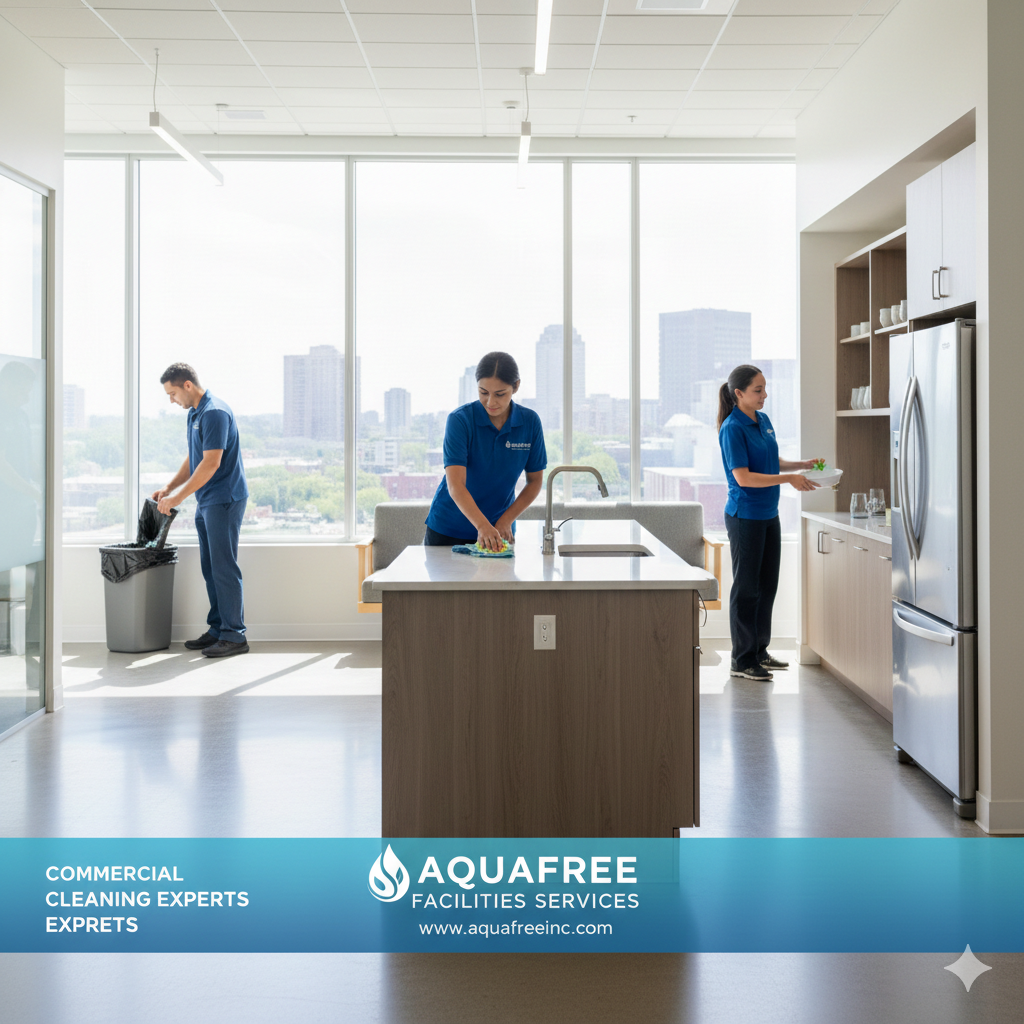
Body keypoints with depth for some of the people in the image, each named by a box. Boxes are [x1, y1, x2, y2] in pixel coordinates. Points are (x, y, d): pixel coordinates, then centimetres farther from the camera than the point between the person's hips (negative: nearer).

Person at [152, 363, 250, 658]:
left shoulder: (214, 413, -17)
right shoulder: (193, 414, 15)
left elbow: (211, 463, -22)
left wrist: (178, 496, -17)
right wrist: (168, 488, 13)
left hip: (224, 500, -10)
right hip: (206, 502, 10)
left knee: (224, 568, -8)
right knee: (211, 568, 12)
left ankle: (235, 635, -4)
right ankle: (217, 630, 18)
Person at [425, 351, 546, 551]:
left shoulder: (530, 422, -8)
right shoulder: (459, 419, -18)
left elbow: (535, 481, 0)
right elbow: (455, 484, -27)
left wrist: (505, 521, -13)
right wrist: (483, 525, -41)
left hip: (497, 531, 2)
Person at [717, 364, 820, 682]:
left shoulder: (763, 420, 9)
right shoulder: (732, 428, -16)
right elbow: (743, 477, -22)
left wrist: (804, 465, 4)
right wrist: (789, 479, -23)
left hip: (769, 515, 8)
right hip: (745, 516, -8)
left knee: (767, 585, 13)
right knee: (747, 588, -1)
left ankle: (760, 651, 25)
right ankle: (742, 660, 8)